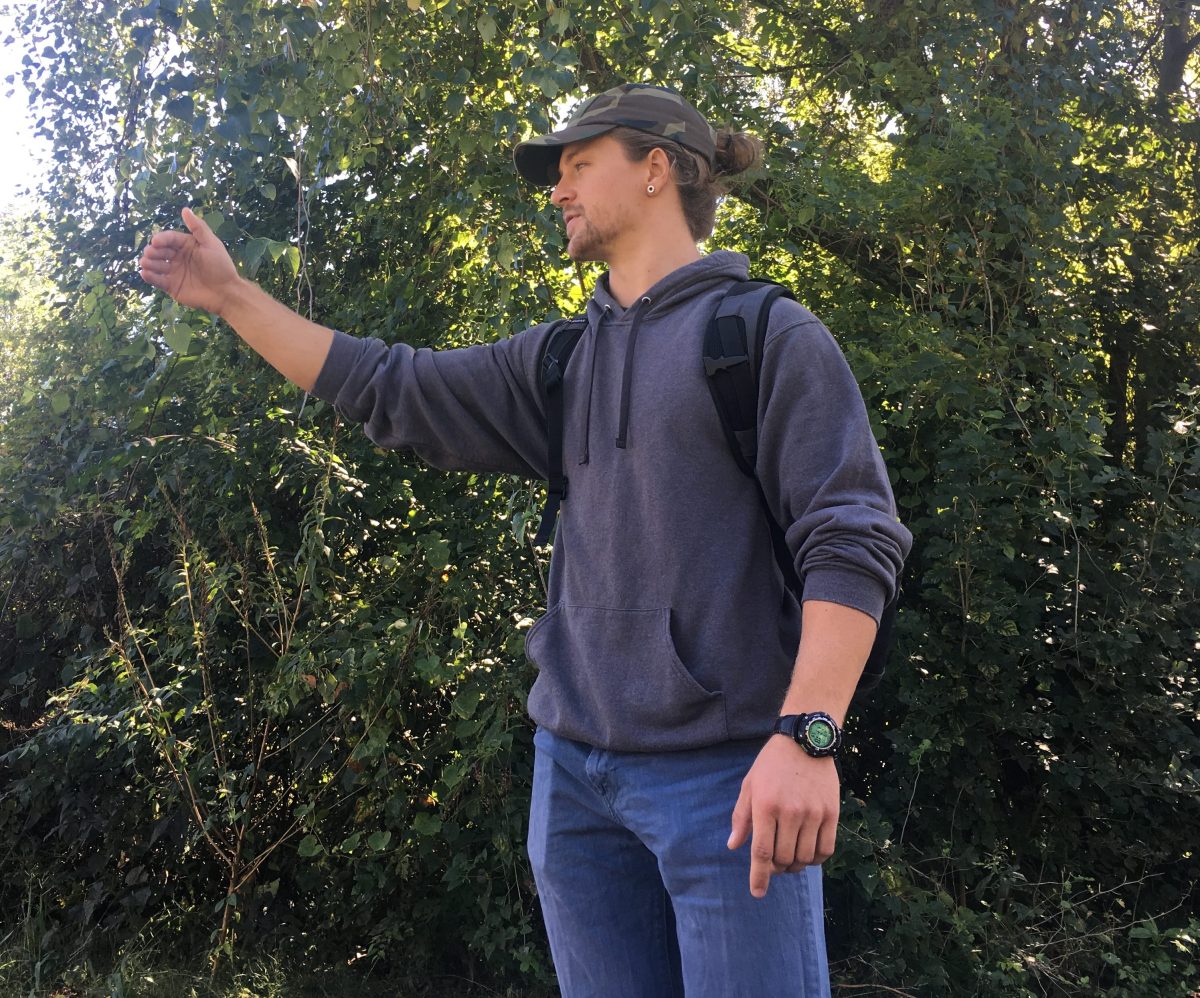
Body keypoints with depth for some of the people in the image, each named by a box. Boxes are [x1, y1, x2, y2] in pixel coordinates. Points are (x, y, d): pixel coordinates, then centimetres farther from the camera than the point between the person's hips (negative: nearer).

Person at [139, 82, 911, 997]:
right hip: (573, 767, 6)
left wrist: (806, 735, -22)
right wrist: (233, 296, 19)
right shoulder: (558, 362, 15)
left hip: (727, 773, -5)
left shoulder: (771, 336, -3)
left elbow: (854, 540, -11)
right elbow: (391, 390, 19)